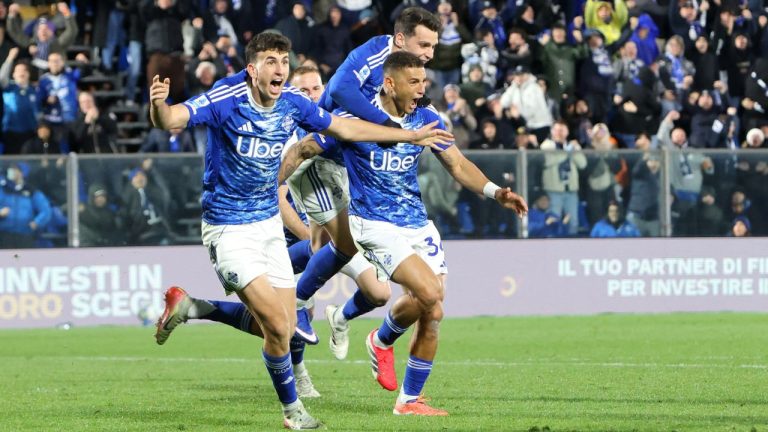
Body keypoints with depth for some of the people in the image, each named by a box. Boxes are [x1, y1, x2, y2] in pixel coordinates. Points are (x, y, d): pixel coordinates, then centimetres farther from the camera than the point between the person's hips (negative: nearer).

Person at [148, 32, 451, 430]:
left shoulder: (292, 104, -3)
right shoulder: (227, 100, -21)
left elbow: (346, 128, 12)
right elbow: (170, 120, -32)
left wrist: (413, 136, 17)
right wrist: (159, 105, -57)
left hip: (268, 223, 7)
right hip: (229, 229, -7)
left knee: (279, 326, 5)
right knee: (279, 326, -11)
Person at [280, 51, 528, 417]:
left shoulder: (426, 119, 2)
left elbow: (458, 165, 7)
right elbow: (301, 151, -3)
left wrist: (495, 192, -8)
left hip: (417, 222, 6)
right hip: (374, 224, -6)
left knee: (431, 314, -2)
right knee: (428, 293, -24)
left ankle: (409, 400, 13)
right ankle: (382, 341, 6)